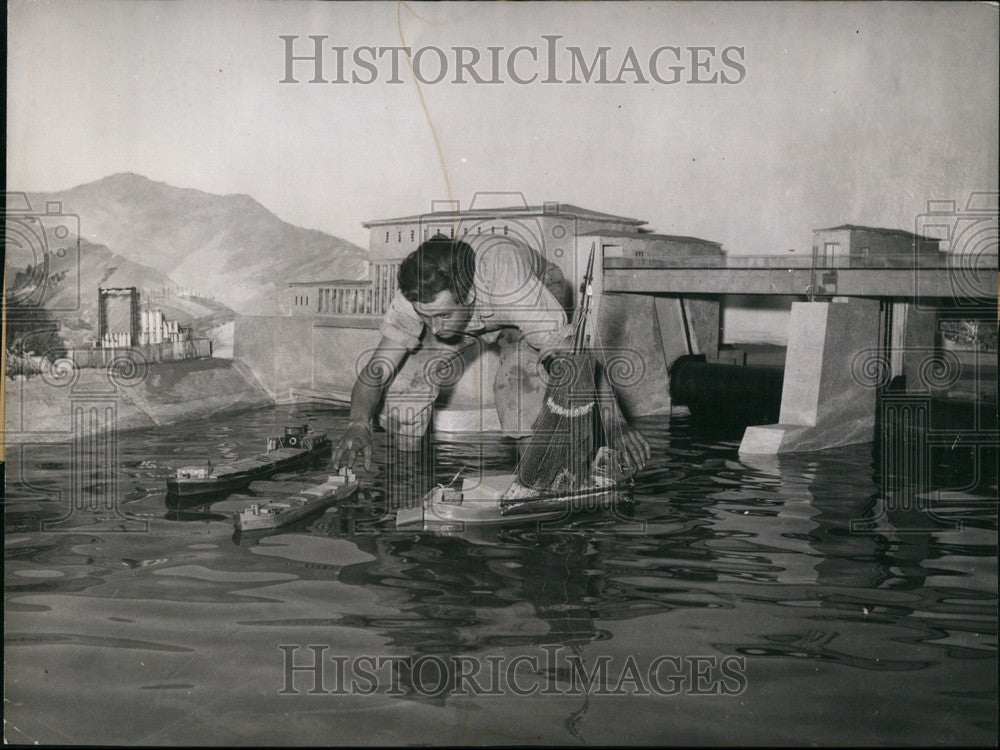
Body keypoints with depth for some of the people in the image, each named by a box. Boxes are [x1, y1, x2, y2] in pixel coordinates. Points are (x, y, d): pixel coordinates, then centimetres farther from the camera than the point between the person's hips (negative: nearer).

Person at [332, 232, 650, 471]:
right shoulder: (412, 298, -32)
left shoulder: (505, 279, -44)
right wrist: (359, 422, -47)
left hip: (535, 309, -3)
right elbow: (376, 370, -27)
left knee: (520, 377, -35)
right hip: (469, 325, 3)